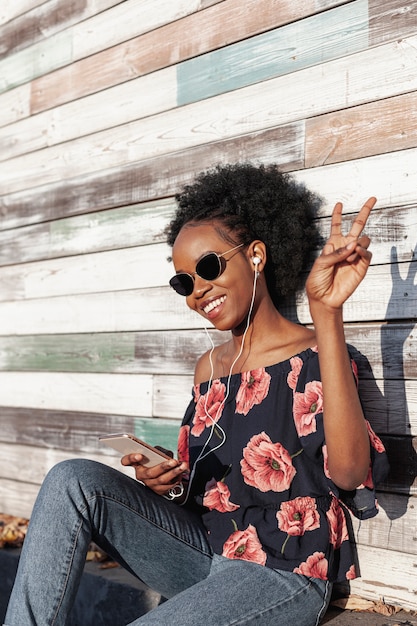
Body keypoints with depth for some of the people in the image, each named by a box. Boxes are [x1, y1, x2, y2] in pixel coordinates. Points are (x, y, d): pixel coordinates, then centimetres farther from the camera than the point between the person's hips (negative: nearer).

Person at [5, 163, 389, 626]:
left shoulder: (314, 358, -9)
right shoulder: (210, 366, 10)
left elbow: (349, 473, -29)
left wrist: (326, 314, -34)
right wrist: (168, 482, -9)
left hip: (282, 577, -6)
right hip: (204, 554, 6)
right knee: (73, 479, -14)